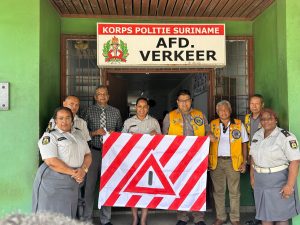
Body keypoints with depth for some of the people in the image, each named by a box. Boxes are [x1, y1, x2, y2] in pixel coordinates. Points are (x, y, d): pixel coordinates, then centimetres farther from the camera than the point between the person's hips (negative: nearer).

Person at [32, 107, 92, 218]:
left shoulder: (78, 134, 12)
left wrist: (83, 169, -10)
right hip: (53, 182, -6)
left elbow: (88, 155, 10)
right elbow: (51, 161, -19)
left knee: (69, 215, 13)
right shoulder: (49, 136, -8)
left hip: (73, 182, 6)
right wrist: (73, 172, -17)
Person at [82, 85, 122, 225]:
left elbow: (121, 130, 14)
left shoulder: (115, 112, 8)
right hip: (93, 151, -2)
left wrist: (115, 132, -7)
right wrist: (94, 132, -15)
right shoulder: (89, 111, 1)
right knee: (90, 184, 4)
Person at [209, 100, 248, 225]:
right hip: (216, 161, 1)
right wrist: (207, 161, -1)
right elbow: (208, 143, 9)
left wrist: (244, 162, 0)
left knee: (234, 191, 5)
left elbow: (244, 144, 6)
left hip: (233, 161, -1)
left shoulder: (239, 124, 4)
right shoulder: (212, 124, 6)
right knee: (218, 191, 9)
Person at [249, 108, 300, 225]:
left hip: (279, 183, -6)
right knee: (264, 214, 15)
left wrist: (290, 185, -24)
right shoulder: (257, 135, 6)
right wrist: (252, 177, 11)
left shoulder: (285, 137, -16)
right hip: (260, 183, 6)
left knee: (281, 215, 7)